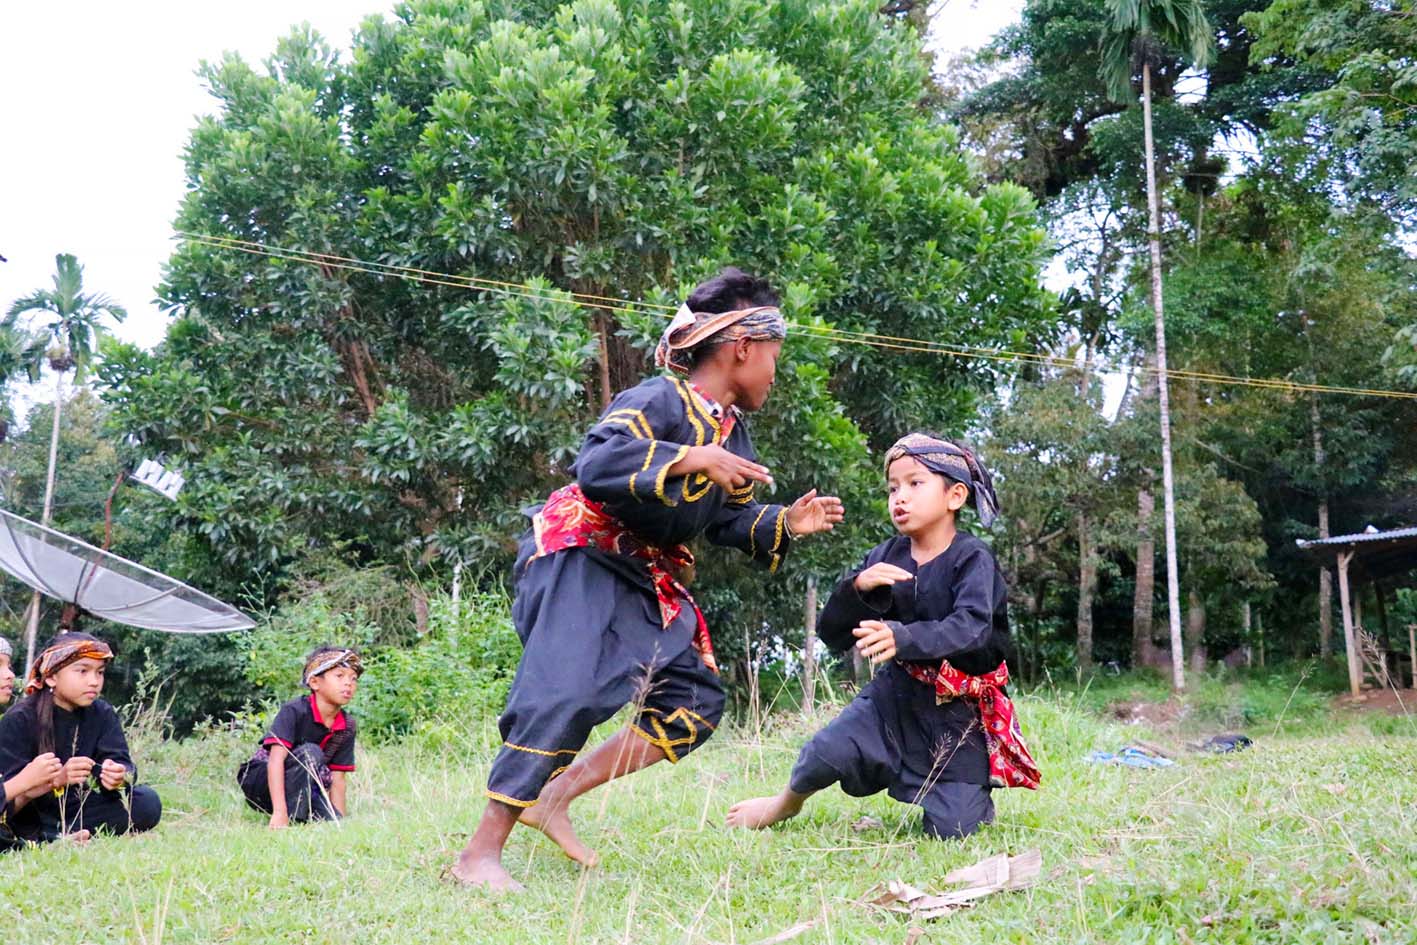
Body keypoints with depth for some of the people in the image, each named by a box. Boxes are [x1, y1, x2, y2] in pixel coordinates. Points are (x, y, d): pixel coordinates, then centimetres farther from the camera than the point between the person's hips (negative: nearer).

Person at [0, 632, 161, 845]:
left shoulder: (103, 715, 3)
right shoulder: (18, 720, -10)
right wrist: (57, 779, -38)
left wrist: (118, 776, -34)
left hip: (77, 809, 5)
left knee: (148, 802, -19)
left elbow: (122, 763, -9)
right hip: (30, 817, -5)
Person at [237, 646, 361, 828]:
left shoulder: (346, 726, -5)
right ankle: (292, 819, -27)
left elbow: (337, 780, -3)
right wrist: (279, 812, -40)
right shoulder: (294, 711, -22)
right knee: (310, 752, -31)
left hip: (302, 789, 5)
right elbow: (276, 759, -31)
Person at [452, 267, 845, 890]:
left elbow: (728, 518, 21)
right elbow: (595, 463, -31)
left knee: (694, 701, 5)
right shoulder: (659, 401, -16)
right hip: (578, 557, -9)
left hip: (646, 580, 9)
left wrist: (785, 524, 5)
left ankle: (554, 795, 4)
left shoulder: (732, 431, 12)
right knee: (569, 695, -23)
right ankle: (480, 854, -14)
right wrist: (690, 460, -33)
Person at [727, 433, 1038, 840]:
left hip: (959, 708, -3)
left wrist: (903, 637, -49)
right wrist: (857, 586, -25)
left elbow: (970, 626, -32)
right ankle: (786, 803, 15)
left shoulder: (972, 558, -14)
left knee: (948, 829, -8)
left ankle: (975, 794, 29)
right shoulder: (885, 558, -2)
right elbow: (833, 634, -5)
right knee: (827, 752, -19)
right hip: (897, 692, 3)